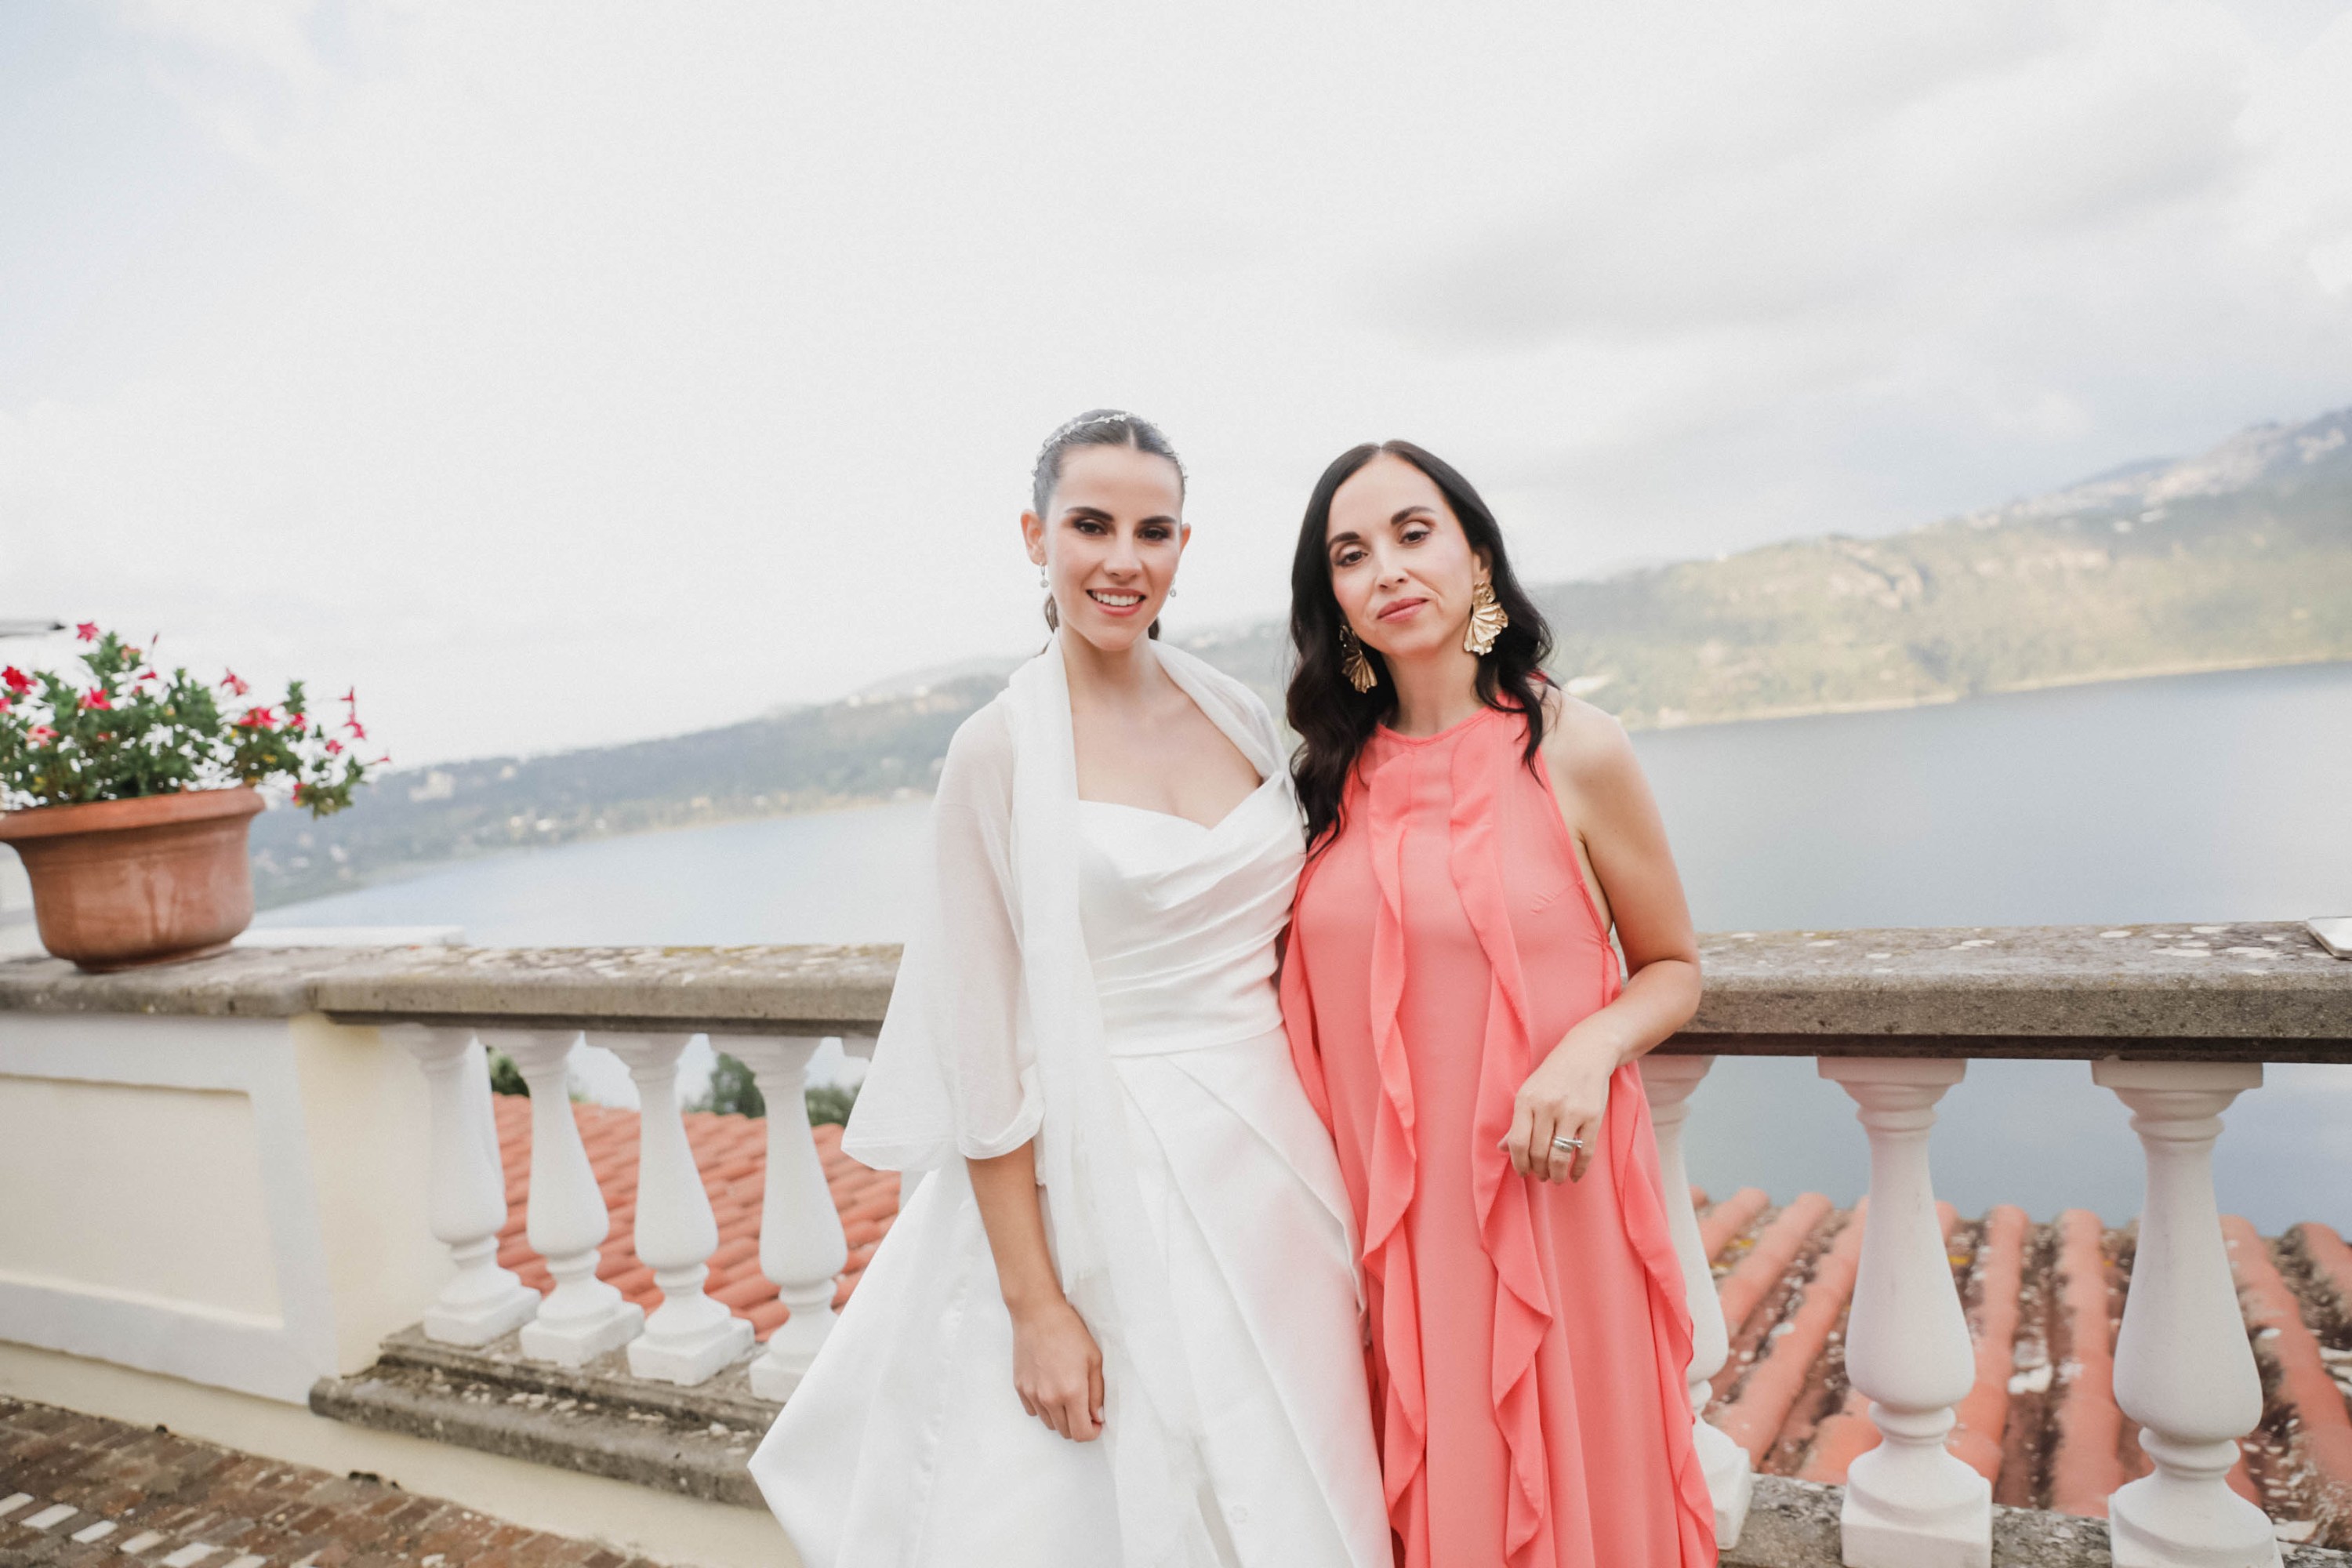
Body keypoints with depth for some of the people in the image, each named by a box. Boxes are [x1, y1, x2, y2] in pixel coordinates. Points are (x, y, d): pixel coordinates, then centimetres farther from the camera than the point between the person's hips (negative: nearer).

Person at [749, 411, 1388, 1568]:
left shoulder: (1243, 716, 5)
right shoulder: (1000, 752, -9)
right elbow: (982, 1051, -10)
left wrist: (1333, 1183, 9)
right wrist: (1033, 1305, -11)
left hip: (1275, 1160, 5)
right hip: (1107, 1178, -5)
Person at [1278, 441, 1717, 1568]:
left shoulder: (1574, 752, -8)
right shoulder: (1340, 774, 2)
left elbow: (1674, 968, 2)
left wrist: (1592, 1046, -18)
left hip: (1542, 1205, -3)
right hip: (1383, 1223, 3)